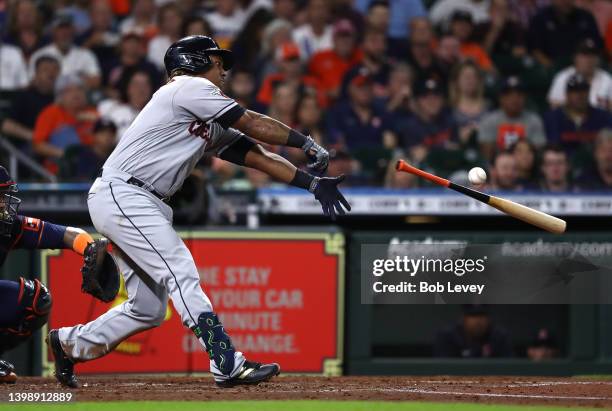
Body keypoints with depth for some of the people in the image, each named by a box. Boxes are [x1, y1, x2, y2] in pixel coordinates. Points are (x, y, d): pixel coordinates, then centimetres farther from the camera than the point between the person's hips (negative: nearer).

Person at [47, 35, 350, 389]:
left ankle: (69, 343, 25)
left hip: (145, 207, 10)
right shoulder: (191, 88, -4)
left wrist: (312, 182, 9)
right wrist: (308, 144, 1)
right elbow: (253, 124, -6)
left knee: (148, 309, 9)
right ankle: (229, 366, -27)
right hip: (120, 195, -10)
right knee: (181, 273, -19)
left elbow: (257, 155, 17)